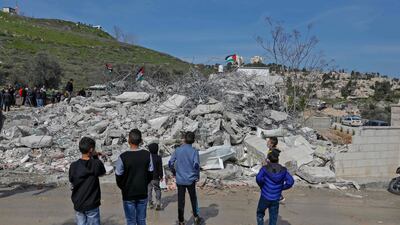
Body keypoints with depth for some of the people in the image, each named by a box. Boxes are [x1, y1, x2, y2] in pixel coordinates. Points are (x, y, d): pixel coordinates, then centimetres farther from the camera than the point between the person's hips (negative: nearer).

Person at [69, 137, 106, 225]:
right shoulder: (96, 164, -15)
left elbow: (72, 183, 6)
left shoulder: (73, 166, -8)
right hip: (92, 205, -3)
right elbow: (102, 173, 6)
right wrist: (96, 158, 9)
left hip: (78, 205, 3)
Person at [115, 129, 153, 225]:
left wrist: (123, 188, 10)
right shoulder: (147, 155, -7)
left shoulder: (123, 157, -18)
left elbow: (119, 177, -8)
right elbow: (150, 174, 2)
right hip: (143, 193, 3)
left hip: (128, 195, -2)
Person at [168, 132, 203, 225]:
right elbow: (196, 165, -18)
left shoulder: (178, 150, -2)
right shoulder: (194, 151, -9)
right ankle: (196, 217, 26)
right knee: (193, 199, 18)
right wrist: (197, 176, -3)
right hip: (191, 180, -1)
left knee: (181, 201, 9)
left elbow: (170, 163, -3)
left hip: (180, 180, 1)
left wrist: (175, 172, 13)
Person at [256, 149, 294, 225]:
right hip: (275, 199, 2)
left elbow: (258, 178, -25)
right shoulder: (283, 170, -1)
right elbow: (290, 181, -12)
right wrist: (281, 188, 0)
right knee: (273, 218, 15)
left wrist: (262, 186, -6)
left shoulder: (265, 168, -9)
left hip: (265, 197, -2)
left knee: (260, 214, 22)